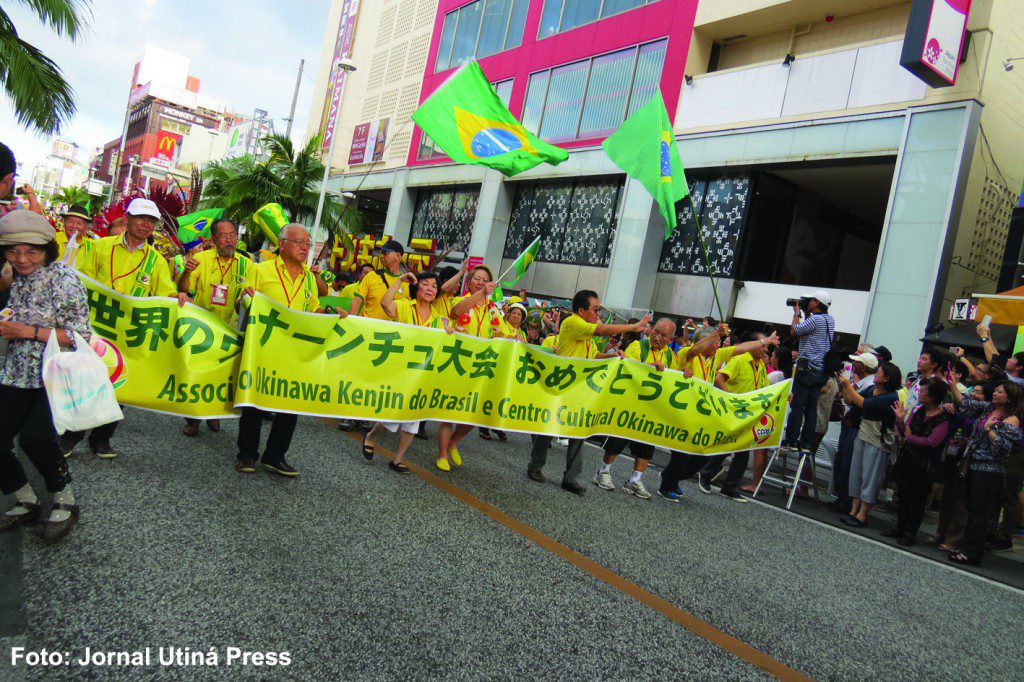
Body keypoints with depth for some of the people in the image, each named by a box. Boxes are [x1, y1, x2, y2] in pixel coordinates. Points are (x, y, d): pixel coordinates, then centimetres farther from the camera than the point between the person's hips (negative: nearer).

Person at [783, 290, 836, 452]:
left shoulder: (815, 319, -12)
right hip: (821, 371, 8)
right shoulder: (830, 319, 13)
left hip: (807, 368, -8)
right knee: (811, 408, 7)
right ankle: (806, 443, 9)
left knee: (797, 405, -4)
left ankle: (791, 440, -4)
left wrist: (797, 312, 6)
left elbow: (795, 331, -6)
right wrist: (807, 313, 21)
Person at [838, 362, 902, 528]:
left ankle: (862, 515, 6)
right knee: (856, 474, 9)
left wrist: (848, 385, -12)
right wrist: (844, 386, -1)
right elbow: (849, 401, 12)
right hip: (862, 437, 7)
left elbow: (863, 403, -20)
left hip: (877, 443, -7)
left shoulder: (891, 397, -15)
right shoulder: (871, 391, 8)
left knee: (870, 478, -1)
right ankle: (854, 511, 15)